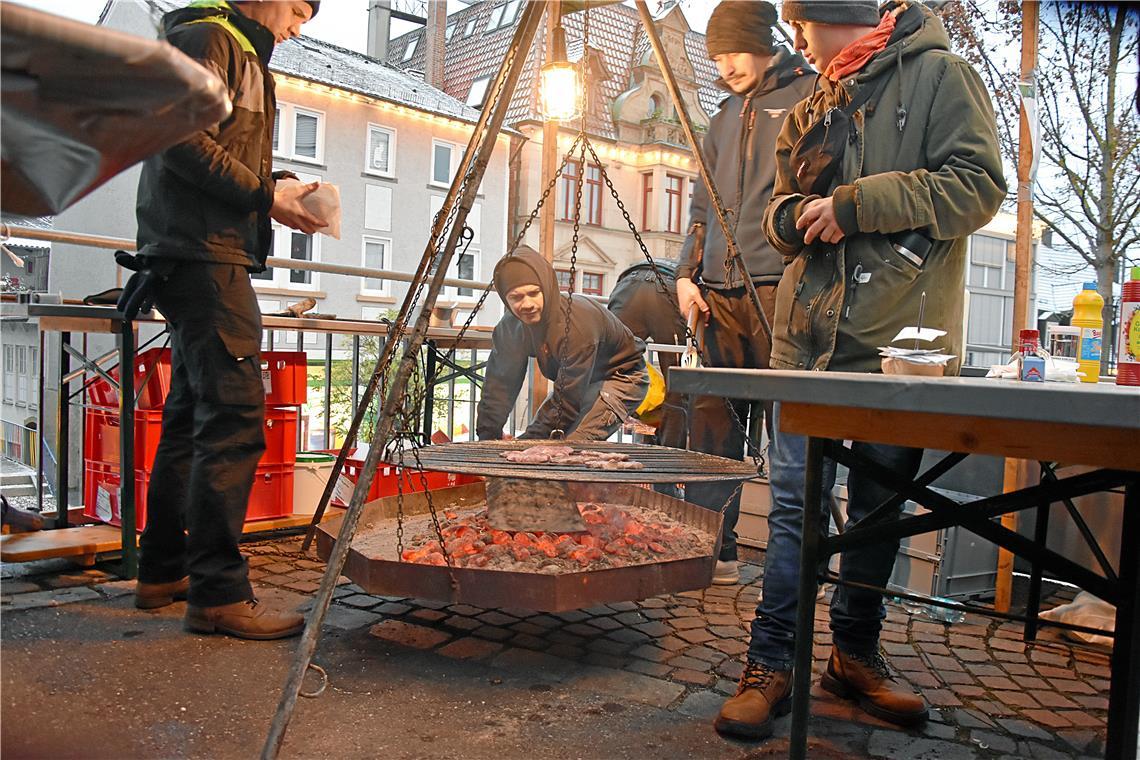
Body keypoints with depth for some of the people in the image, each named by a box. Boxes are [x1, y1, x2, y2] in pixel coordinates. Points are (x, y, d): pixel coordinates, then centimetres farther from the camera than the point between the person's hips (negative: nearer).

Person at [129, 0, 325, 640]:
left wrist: (277, 196, 10)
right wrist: (264, 194, -13)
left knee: (193, 416, 11)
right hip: (203, 256, -11)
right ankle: (219, 593, -12)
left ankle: (163, 573, 20)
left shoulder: (245, 59, 29)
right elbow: (180, 137, -16)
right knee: (234, 417, -16)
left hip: (212, 256, 11)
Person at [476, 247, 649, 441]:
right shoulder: (509, 328, -14)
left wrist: (536, 439, -29)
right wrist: (487, 438, -15)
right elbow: (499, 383, -9)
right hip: (578, 383, 8)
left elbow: (569, 395, -33)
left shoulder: (578, 324, -37)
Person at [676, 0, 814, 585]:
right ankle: (712, 553, 13)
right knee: (711, 425, 5)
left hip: (779, 291, -6)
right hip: (719, 295, 7)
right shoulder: (724, 117, 24)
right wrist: (687, 273, 12)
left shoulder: (809, 96, 4)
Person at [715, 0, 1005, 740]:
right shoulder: (814, 108, 19)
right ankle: (771, 664, 7)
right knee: (795, 503, 0)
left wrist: (854, 204, -13)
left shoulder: (939, 73, 3)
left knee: (880, 505, 10)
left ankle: (857, 653, 25)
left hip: (900, 337, -3)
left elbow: (978, 185, -9)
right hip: (810, 337, 4)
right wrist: (795, 215, -4)